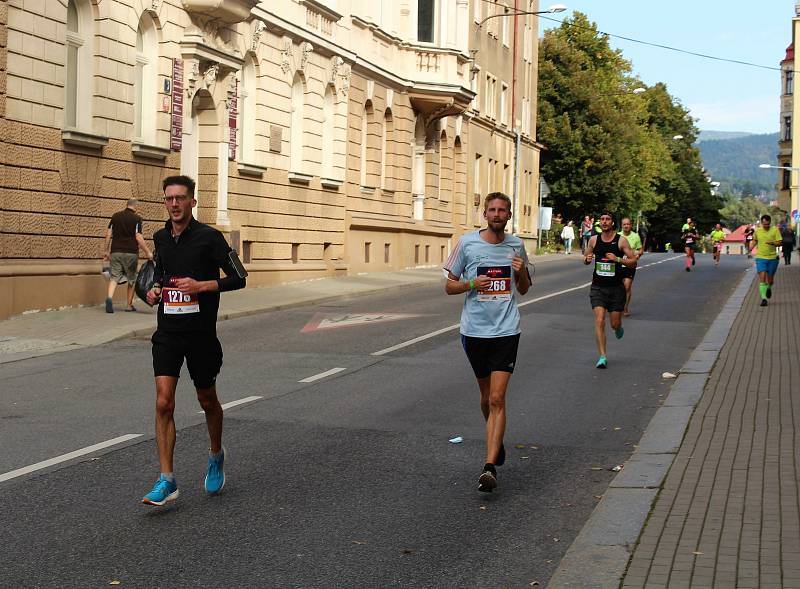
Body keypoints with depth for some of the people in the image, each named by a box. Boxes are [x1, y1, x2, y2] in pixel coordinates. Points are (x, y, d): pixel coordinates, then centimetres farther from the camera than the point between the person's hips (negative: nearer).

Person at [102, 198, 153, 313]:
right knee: (132, 278, 12)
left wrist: (106, 251, 14)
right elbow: (138, 237, -11)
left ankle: (109, 297, -26)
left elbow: (108, 234, 7)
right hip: (131, 252, -3)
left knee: (114, 277, 0)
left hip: (115, 251, 3)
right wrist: (148, 252, -5)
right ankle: (129, 305, 17)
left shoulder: (115, 216, 9)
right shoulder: (136, 218, -4)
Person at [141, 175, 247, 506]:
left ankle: (216, 457, 40)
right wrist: (155, 289, 5)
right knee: (164, 402, -10)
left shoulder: (209, 237, -8)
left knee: (207, 401, 13)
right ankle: (166, 481, -8)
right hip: (167, 332, 3)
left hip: (201, 333, -3)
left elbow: (238, 278, -7)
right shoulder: (160, 238, 8)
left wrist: (201, 285, -20)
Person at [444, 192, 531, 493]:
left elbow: (523, 289, 17)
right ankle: (496, 442, 42)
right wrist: (471, 284, -15)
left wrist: (521, 272, -5)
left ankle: (490, 467, -15)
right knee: (486, 396, 14)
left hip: (506, 331, -1)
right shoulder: (467, 243, -1)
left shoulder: (516, 245, 6)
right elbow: (449, 286, 4)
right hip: (474, 330, 1)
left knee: (497, 399, -11)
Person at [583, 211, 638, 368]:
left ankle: (619, 328, 44)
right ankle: (602, 357, -10)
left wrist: (617, 259, -20)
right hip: (598, 287, 1)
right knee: (599, 321, -13)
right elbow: (586, 259, 16)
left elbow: (633, 262, -4)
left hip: (616, 288, -1)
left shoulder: (621, 240, -5)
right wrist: (587, 259, -7)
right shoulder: (594, 240, 3)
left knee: (615, 324, 5)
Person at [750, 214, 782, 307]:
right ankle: (764, 299, -11)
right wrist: (751, 248, 6)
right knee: (762, 278, -13)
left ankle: (769, 288, 44)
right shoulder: (757, 231, 2)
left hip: (772, 258, 0)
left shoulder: (775, 230, -4)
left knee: (770, 280, 9)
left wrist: (773, 243, -28)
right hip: (761, 258, 0)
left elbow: (779, 243, -8)